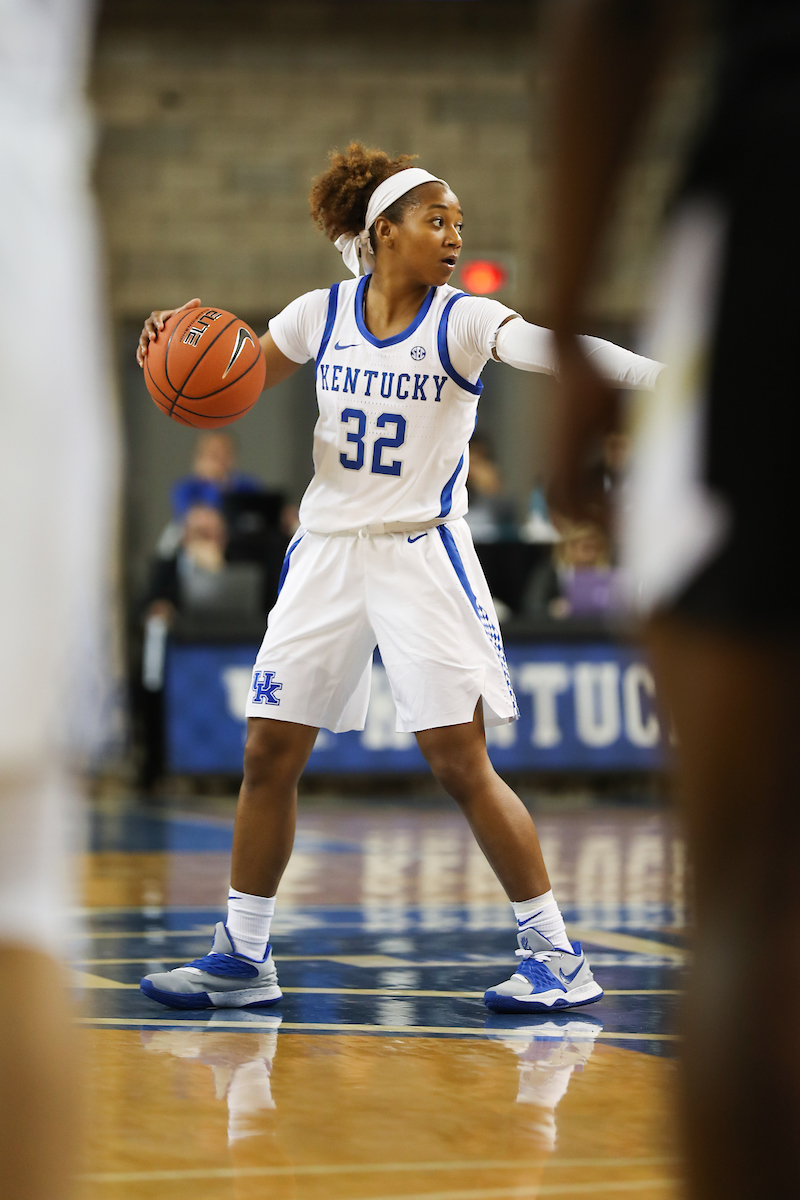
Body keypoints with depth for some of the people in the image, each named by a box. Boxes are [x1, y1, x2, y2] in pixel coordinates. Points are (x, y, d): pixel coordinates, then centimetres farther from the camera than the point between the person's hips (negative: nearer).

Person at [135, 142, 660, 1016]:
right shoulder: (320, 315, 2)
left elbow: (543, 347, -29)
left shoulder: (464, 321, -8)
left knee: (460, 764, -10)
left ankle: (556, 957, -1)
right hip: (327, 550, 4)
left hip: (424, 557, -4)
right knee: (267, 754, 4)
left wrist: (652, 371, -48)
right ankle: (241, 959, 17)